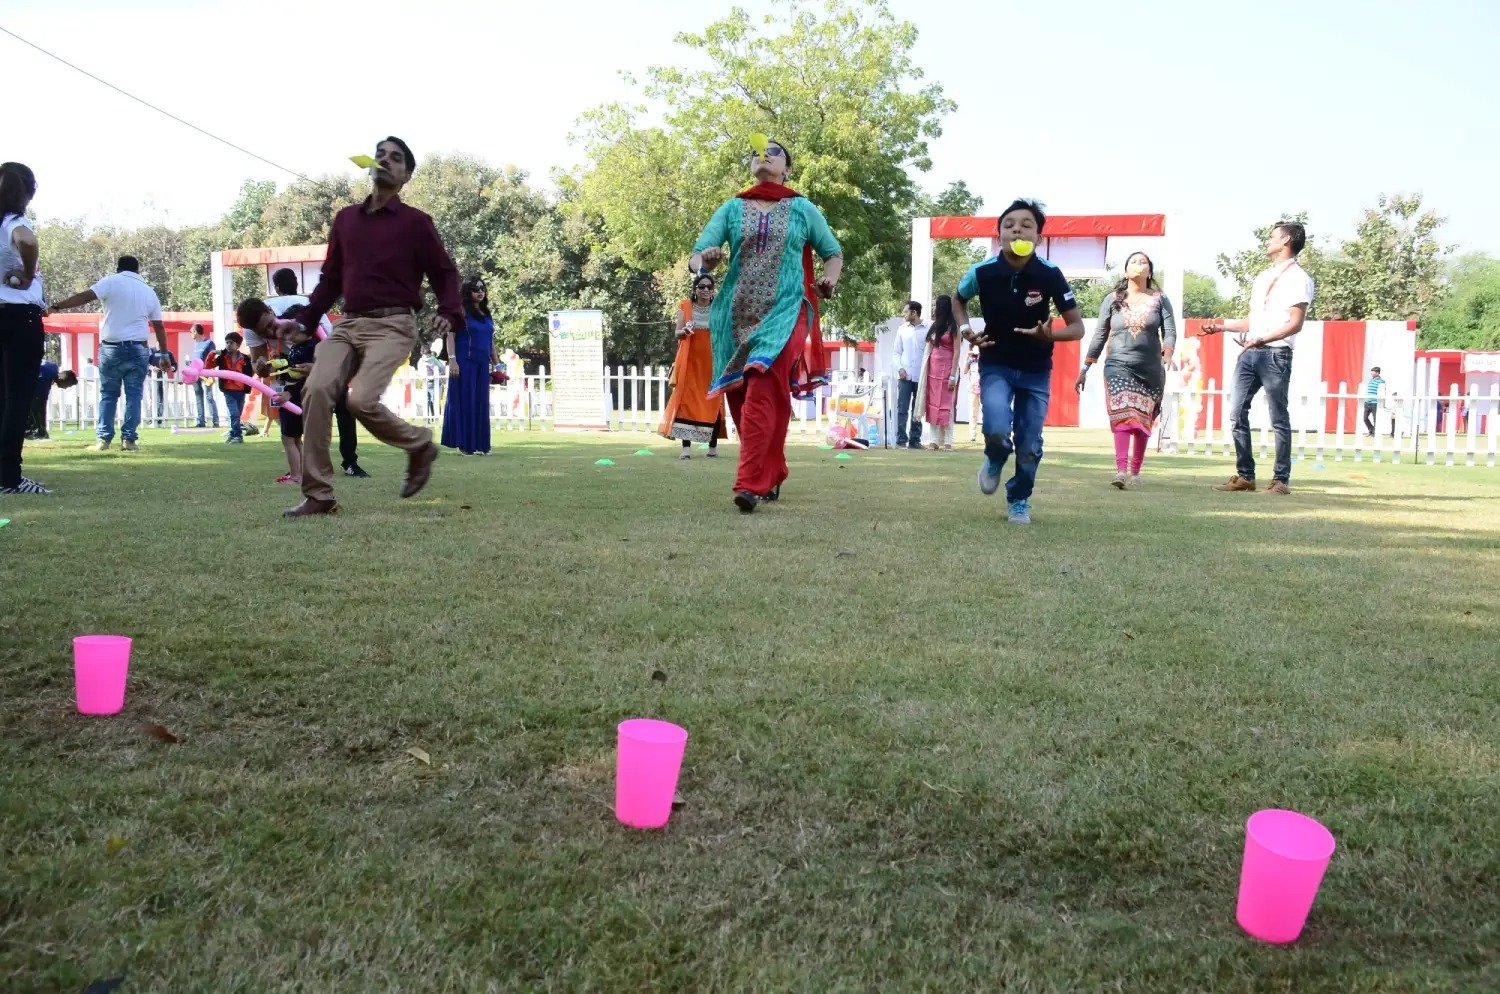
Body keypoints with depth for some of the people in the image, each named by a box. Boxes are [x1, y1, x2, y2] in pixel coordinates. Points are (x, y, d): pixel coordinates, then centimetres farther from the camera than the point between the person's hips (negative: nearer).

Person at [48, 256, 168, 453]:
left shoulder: (111, 282, 2)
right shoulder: (149, 291, 11)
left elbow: (84, 296, -12)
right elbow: (159, 326, 11)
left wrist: (55, 307, -14)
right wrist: (164, 353, 17)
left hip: (111, 347, -1)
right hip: (137, 349, 1)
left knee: (108, 394, 9)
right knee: (133, 395, 5)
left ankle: (104, 438, 5)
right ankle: (129, 438, 0)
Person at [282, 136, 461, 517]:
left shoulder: (415, 223, 2)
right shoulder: (345, 218, 16)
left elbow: (445, 272, 5)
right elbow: (331, 278, 21)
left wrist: (449, 313, -13)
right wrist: (306, 320, 14)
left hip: (392, 325, -5)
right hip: (348, 324, 5)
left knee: (362, 400, -24)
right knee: (317, 390, -16)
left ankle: (419, 445, 8)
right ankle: (318, 495, -10)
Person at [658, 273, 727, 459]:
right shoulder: (685, 307, 5)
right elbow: (677, 334, 6)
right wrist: (685, 330, -15)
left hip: (712, 361, 0)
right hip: (690, 361, 0)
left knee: (713, 402, -1)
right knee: (686, 400, -7)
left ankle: (713, 445, 8)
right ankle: (686, 447, -8)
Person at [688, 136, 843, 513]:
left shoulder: (802, 209, 10)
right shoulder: (732, 208, 13)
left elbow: (834, 253, 19)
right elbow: (695, 256, 6)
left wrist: (829, 280, -3)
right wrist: (703, 260, -19)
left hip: (784, 313, -3)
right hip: (735, 315, 3)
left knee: (761, 394, -19)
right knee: (739, 397, 5)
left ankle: (751, 484, -21)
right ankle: (771, 476, 21)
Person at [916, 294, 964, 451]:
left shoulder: (953, 328, -5)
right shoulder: (935, 326, 16)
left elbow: (957, 352, -9)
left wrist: (953, 376, -16)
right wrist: (924, 371, 7)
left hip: (946, 370, -6)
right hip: (933, 369, 7)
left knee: (946, 405, -5)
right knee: (932, 404, 3)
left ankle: (948, 441, -3)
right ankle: (935, 440, 5)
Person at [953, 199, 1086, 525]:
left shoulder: (1050, 275, -18)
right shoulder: (983, 272, -16)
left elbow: (1077, 327, -11)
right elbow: (958, 299, 9)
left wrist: (1050, 335, -32)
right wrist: (966, 330, -8)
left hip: (1036, 371, 1)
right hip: (995, 365, 0)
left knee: (1029, 446, 2)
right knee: (997, 428, -24)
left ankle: (1020, 500, 29)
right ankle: (995, 460, 13)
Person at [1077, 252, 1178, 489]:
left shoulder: (1160, 300, 8)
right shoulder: (1113, 300, 8)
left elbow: (1169, 331, -2)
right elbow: (1099, 336, 11)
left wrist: (1167, 354, -23)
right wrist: (1084, 369, 8)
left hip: (1150, 369, 1)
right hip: (1118, 366, -1)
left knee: (1142, 420, 5)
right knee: (1122, 416, -18)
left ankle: (1134, 472, 17)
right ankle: (1121, 471, -28)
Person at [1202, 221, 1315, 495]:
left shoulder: (1298, 278, -2)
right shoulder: (1262, 278, 24)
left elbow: (1295, 324, -11)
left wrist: (1263, 339, -23)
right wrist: (1222, 326, 17)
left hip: (1276, 355, -8)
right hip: (1249, 353, 8)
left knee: (1279, 418, -4)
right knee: (1237, 413, 1)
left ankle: (1281, 479, -1)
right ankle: (1245, 476, 5)